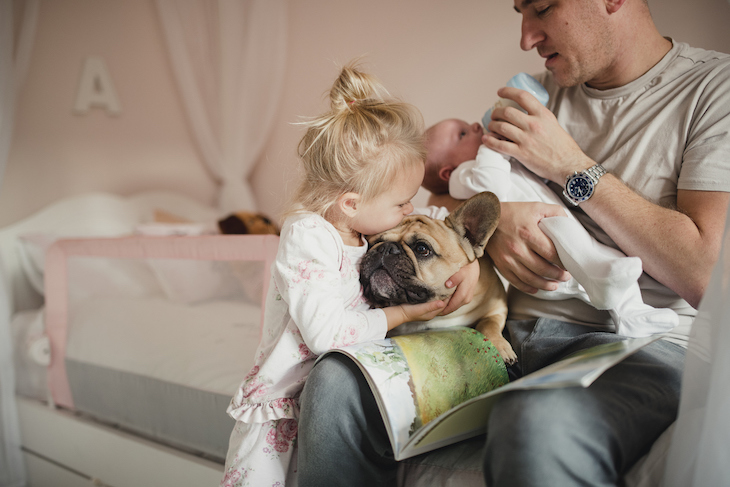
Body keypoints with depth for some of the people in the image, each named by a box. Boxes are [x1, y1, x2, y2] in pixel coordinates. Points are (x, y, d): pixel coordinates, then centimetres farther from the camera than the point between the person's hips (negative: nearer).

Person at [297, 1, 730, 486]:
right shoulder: (542, 92, 16)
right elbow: (448, 194, 19)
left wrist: (572, 167, -9)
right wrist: (493, 218, -6)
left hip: (641, 343, -5)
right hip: (511, 332, 5)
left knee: (538, 429, -40)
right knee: (337, 384, -15)